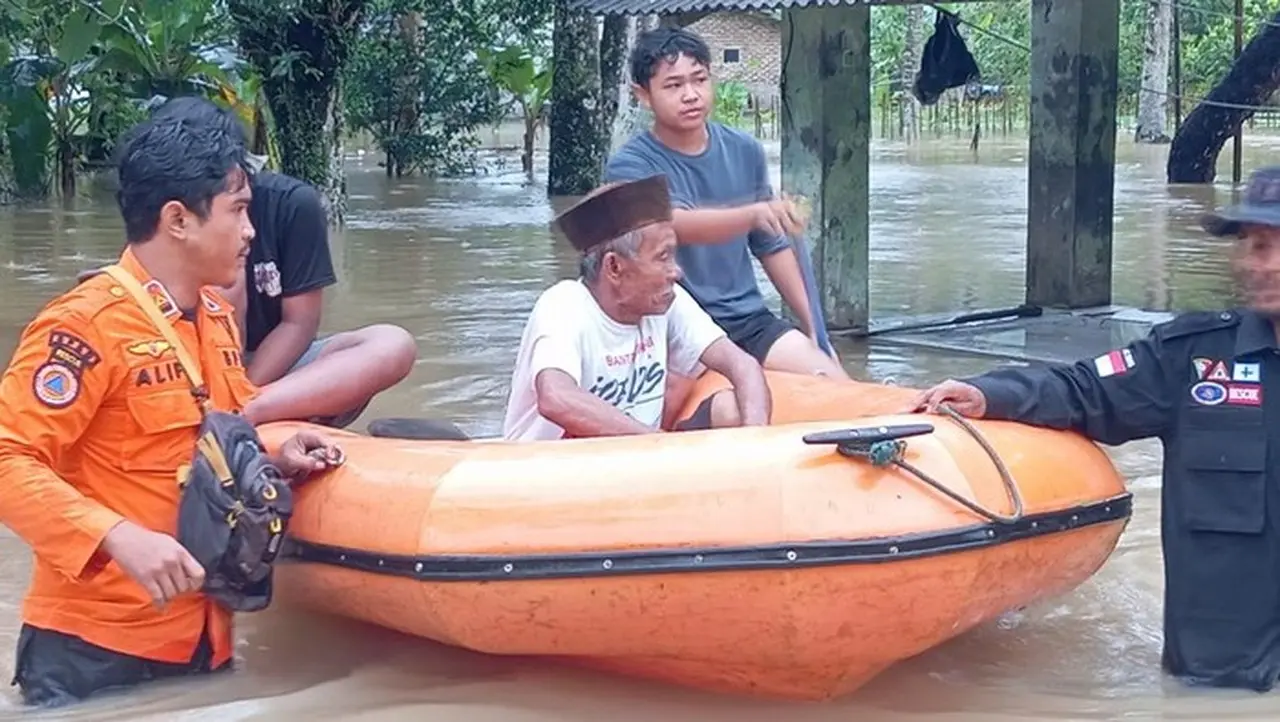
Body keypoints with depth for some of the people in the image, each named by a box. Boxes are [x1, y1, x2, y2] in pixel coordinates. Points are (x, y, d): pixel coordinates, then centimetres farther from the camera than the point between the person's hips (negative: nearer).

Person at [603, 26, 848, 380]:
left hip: (749, 320, 5)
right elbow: (678, 226, -29)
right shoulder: (630, 166, -10)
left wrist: (813, 327, 13)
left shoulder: (745, 151, 7)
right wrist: (754, 213, -47)